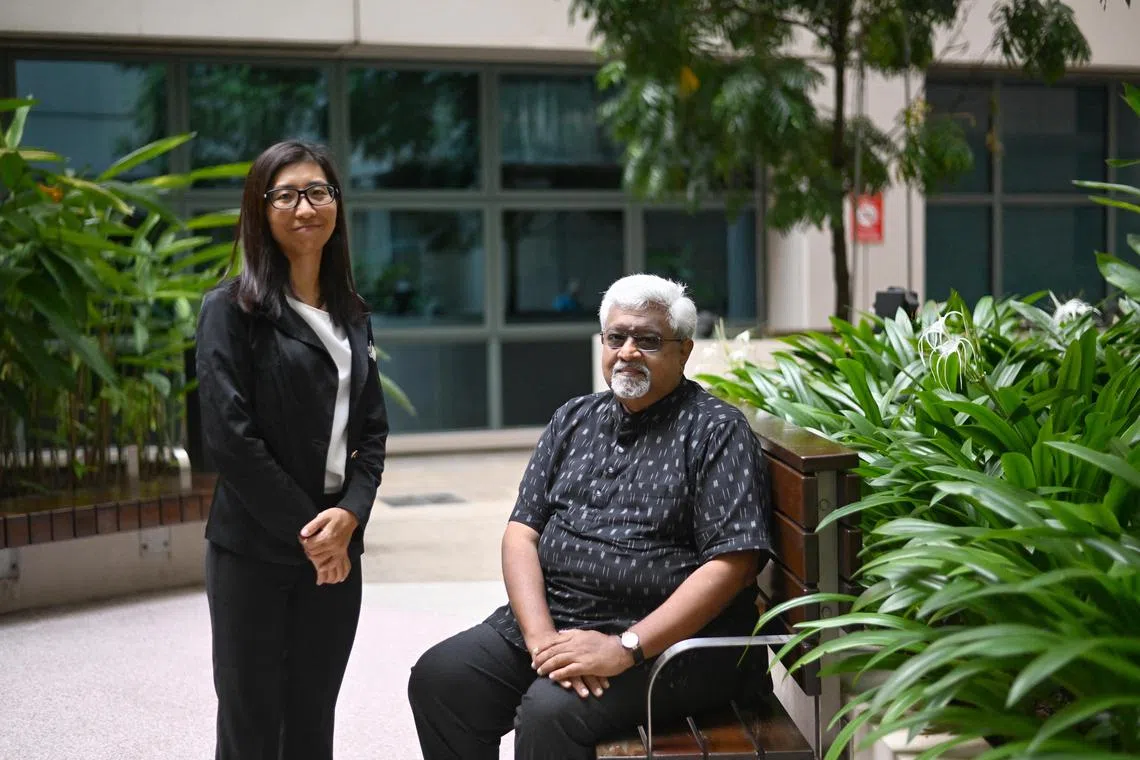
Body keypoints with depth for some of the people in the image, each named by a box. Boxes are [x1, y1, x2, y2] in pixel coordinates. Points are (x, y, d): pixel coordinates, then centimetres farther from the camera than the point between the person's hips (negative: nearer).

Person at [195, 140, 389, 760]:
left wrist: (350, 512, -8)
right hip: (253, 550, -5)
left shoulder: (351, 317, 12)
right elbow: (229, 435, -12)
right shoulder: (231, 309, -5)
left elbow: (372, 430, 10)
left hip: (337, 549, 5)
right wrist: (305, 527, -12)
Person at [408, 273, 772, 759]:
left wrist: (625, 648, -21)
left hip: (666, 637, -6)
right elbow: (521, 532, 6)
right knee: (437, 678, -9)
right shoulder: (574, 419, 13)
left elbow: (733, 564, -14)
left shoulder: (716, 430, -5)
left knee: (549, 711, -28)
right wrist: (541, 637, -12)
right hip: (551, 619, 6)